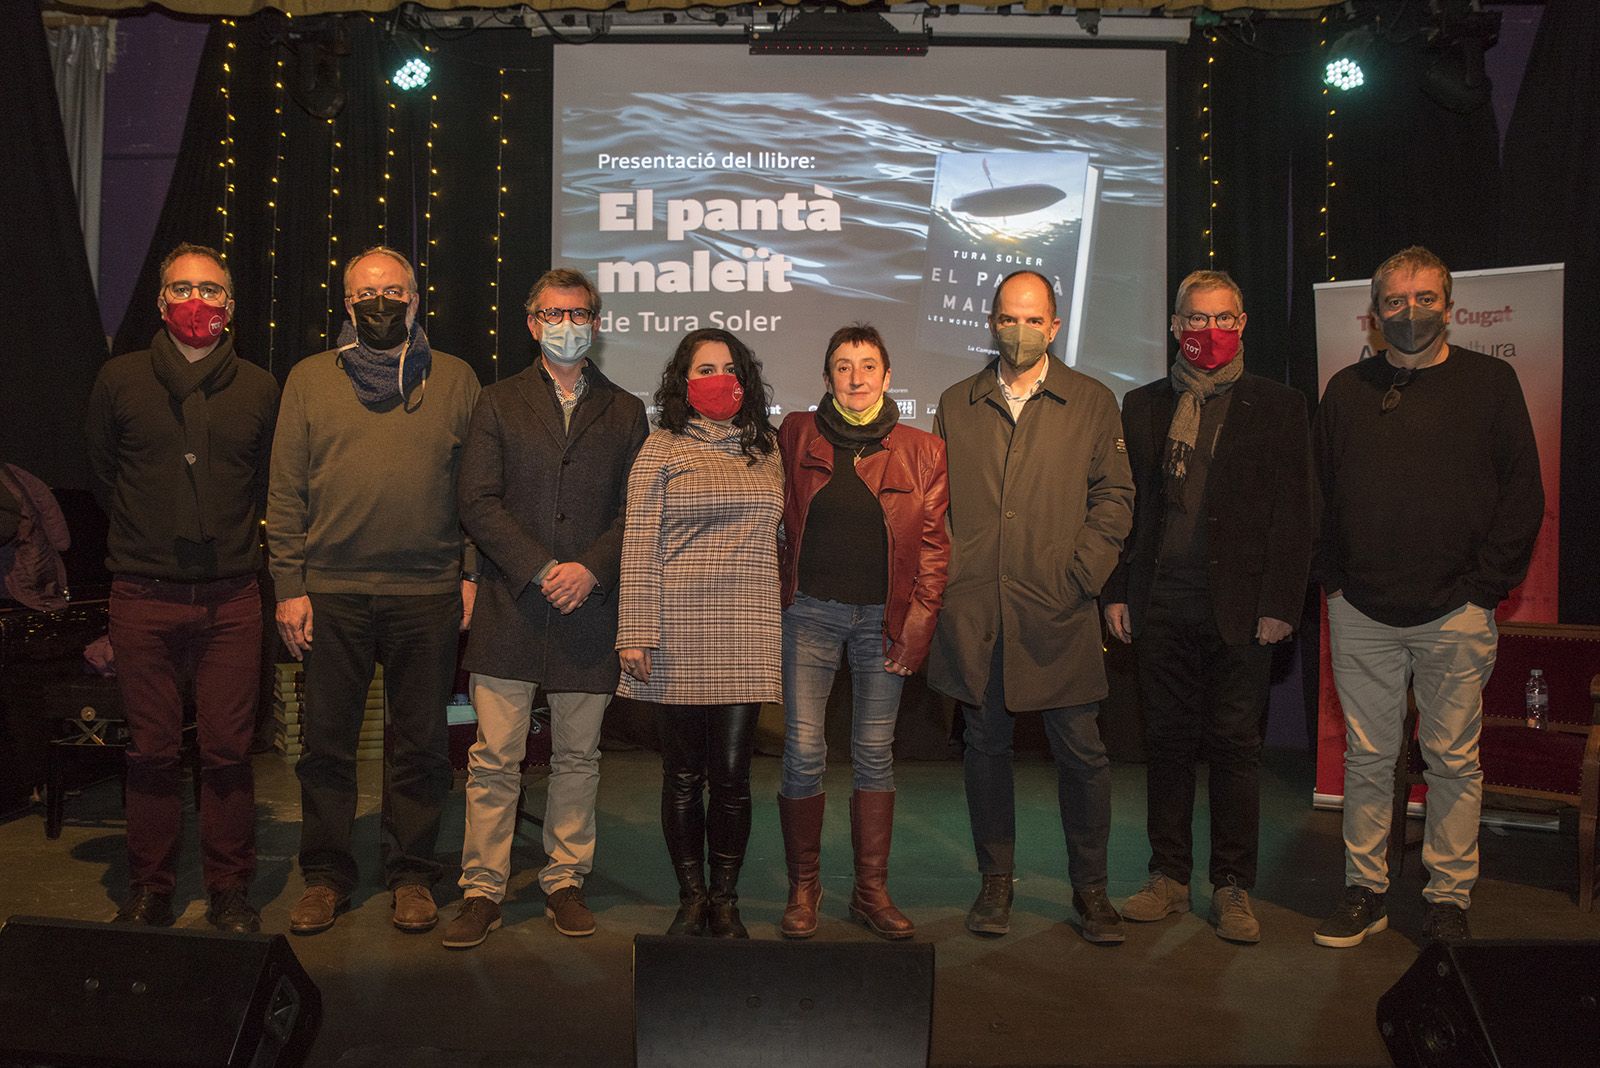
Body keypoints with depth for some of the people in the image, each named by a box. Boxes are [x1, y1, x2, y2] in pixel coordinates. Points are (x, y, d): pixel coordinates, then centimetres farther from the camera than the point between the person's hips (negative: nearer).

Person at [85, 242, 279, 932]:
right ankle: (149, 890, 19)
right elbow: (101, 477, 17)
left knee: (228, 752, 2)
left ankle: (230, 890, 14)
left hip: (232, 599, 0)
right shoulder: (119, 380, 5)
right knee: (151, 751, 6)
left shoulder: (260, 389, 5)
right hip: (145, 597, 0)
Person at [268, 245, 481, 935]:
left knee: (420, 743, 7)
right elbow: (286, 491, 6)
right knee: (327, 742, 7)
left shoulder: (456, 380, 8)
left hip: (429, 593, 0)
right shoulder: (310, 379, 9)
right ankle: (325, 877, 22)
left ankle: (411, 875, 21)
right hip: (332, 593, 1)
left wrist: (472, 573, -1)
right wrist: (289, 585, -1)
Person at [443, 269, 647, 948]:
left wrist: (591, 569, -11)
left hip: (590, 607, 1)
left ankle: (566, 882, 21)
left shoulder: (625, 413, 12)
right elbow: (477, 501, 0)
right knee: (494, 759, 0)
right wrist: (540, 571, -11)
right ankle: (482, 891, 10)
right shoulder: (498, 404, 10)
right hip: (510, 607, -1)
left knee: (578, 757, 8)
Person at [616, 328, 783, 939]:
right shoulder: (662, 449, 2)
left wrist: (780, 623, 13)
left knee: (732, 775, 3)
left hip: (747, 637, 2)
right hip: (678, 637, -2)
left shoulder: (765, 449, 13)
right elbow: (639, 545, -2)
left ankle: (725, 903, 17)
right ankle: (691, 898, 21)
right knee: (684, 775, 6)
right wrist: (635, 635, -8)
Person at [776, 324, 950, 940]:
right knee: (803, 753, -4)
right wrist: (779, 596, 3)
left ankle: (872, 890, 17)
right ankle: (803, 887, 12)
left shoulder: (921, 450, 4)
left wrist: (918, 628, -2)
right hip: (811, 612, 0)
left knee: (875, 754, 6)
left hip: (884, 619, 1)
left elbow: (933, 545, 4)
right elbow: (779, 520, 11)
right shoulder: (796, 436, 5)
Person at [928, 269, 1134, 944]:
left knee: (1081, 750, 3)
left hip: (1057, 611, -1)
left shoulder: (1092, 402, 8)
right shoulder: (957, 405, 12)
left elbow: (1114, 495, 5)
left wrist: (1083, 573, -6)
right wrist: (944, 576, 0)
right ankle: (996, 881, 23)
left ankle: (1090, 887, 19)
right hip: (973, 612, 2)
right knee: (986, 747, 10)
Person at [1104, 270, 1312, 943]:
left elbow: (1293, 516, 0)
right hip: (1161, 605, 2)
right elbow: (1123, 503, 11)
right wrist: (1116, 592, 4)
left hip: (1239, 607, -2)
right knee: (1167, 742, 8)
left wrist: (1279, 605, -7)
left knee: (1234, 747, 3)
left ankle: (1232, 888, 14)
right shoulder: (1143, 406, 11)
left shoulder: (1278, 408, 4)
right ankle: (1169, 877, 20)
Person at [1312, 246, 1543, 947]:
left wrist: (1485, 587, -6)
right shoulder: (1347, 390, 9)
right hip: (1360, 612, 2)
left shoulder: (1490, 383, 3)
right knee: (1366, 755, 7)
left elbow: (1523, 494, 1)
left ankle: (1449, 898, 16)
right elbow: (1318, 492, 12)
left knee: (1453, 759, 4)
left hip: (1455, 613, -2)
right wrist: (1333, 576, 3)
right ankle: (1365, 890, 17)